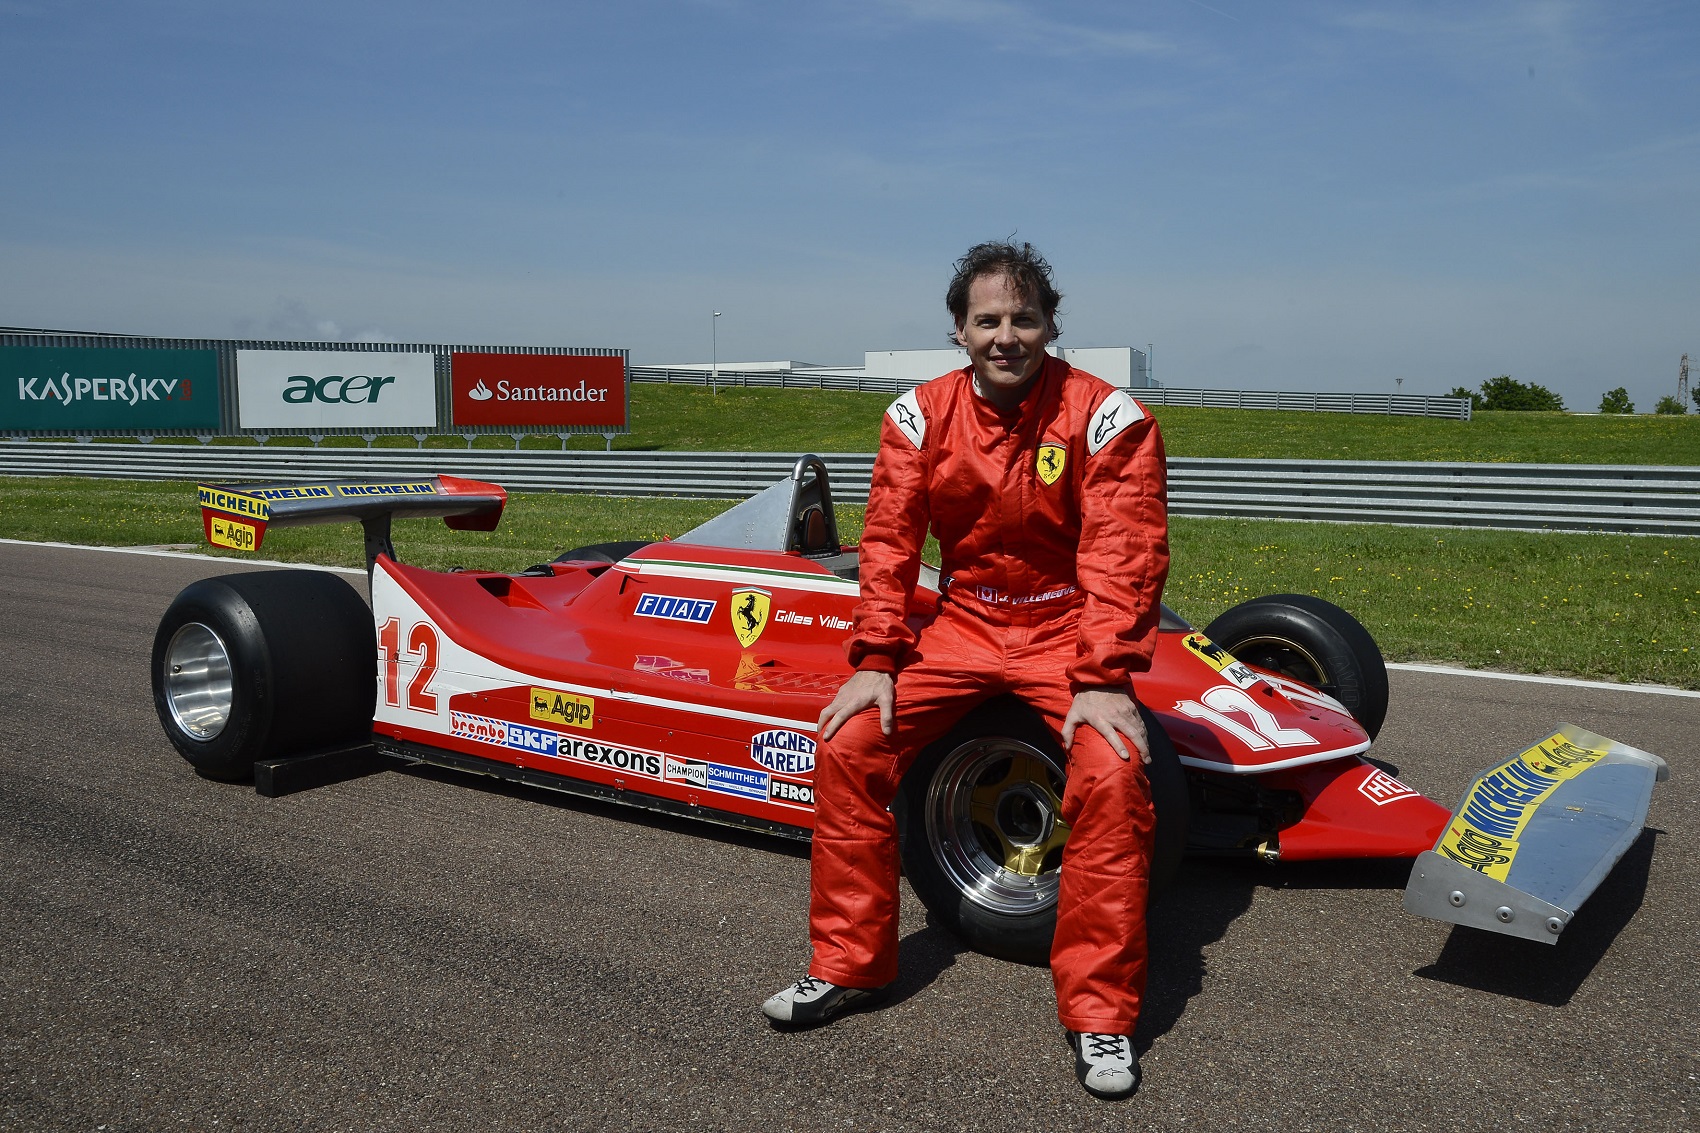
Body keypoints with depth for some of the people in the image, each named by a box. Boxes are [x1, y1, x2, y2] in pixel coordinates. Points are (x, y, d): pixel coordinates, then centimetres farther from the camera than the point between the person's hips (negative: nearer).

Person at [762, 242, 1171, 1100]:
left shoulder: (1108, 417, -13)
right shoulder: (920, 417, -3)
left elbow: (1123, 559, -19)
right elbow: (889, 543, -5)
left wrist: (1105, 679, -28)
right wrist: (875, 661, -14)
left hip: (1070, 632, -3)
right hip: (962, 625, 3)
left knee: (1112, 775, -28)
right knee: (848, 744, -12)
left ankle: (1100, 1015, -10)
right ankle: (848, 967, 7)